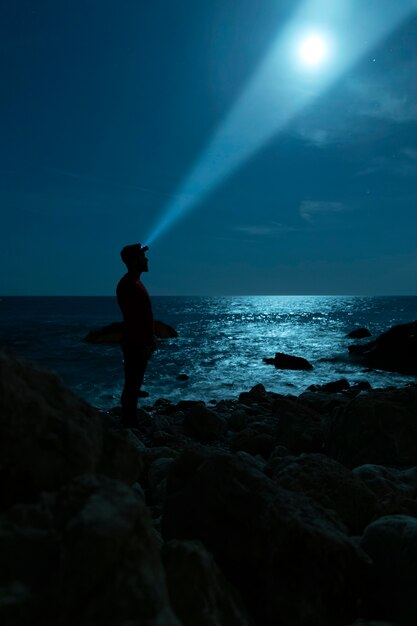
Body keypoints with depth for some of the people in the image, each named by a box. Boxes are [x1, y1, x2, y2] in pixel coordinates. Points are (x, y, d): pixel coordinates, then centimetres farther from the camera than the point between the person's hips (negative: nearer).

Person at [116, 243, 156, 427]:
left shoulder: (136, 282, 14)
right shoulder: (128, 284, -18)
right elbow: (132, 319, -23)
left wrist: (150, 339, 20)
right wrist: (143, 344, -22)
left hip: (141, 342, 10)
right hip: (135, 344, -10)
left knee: (134, 383, 19)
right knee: (132, 384, -2)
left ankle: (131, 422, 32)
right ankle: (129, 423, 8)